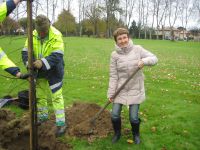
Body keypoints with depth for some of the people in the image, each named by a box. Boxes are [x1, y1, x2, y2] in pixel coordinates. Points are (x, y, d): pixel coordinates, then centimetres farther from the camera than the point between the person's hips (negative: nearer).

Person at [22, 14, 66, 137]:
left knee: (56, 96, -3)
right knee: (40, 95, 18)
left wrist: (43, 63, -43)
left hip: (53, 72, -5)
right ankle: (42, 116, 39)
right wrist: (29, 62, -29)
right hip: (39, 72, 6)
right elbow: (25, 52, -9)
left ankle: (61, 123, 5)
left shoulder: (56, 36, -22)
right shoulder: (33, 35, -7)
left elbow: (57, 55, -31)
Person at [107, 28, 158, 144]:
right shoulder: (115, 55, -5)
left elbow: (154, 58, -4)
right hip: (120, 89, 1)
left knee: (134, 117, 1)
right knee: (115, 115, 2)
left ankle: (136, 134, 34)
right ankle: (117, 133, 34)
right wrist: (111, 93, -6)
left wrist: (144, 61, -25)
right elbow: (113, 76, -4)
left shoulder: (137, 49, -5)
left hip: (135, 90, -1)